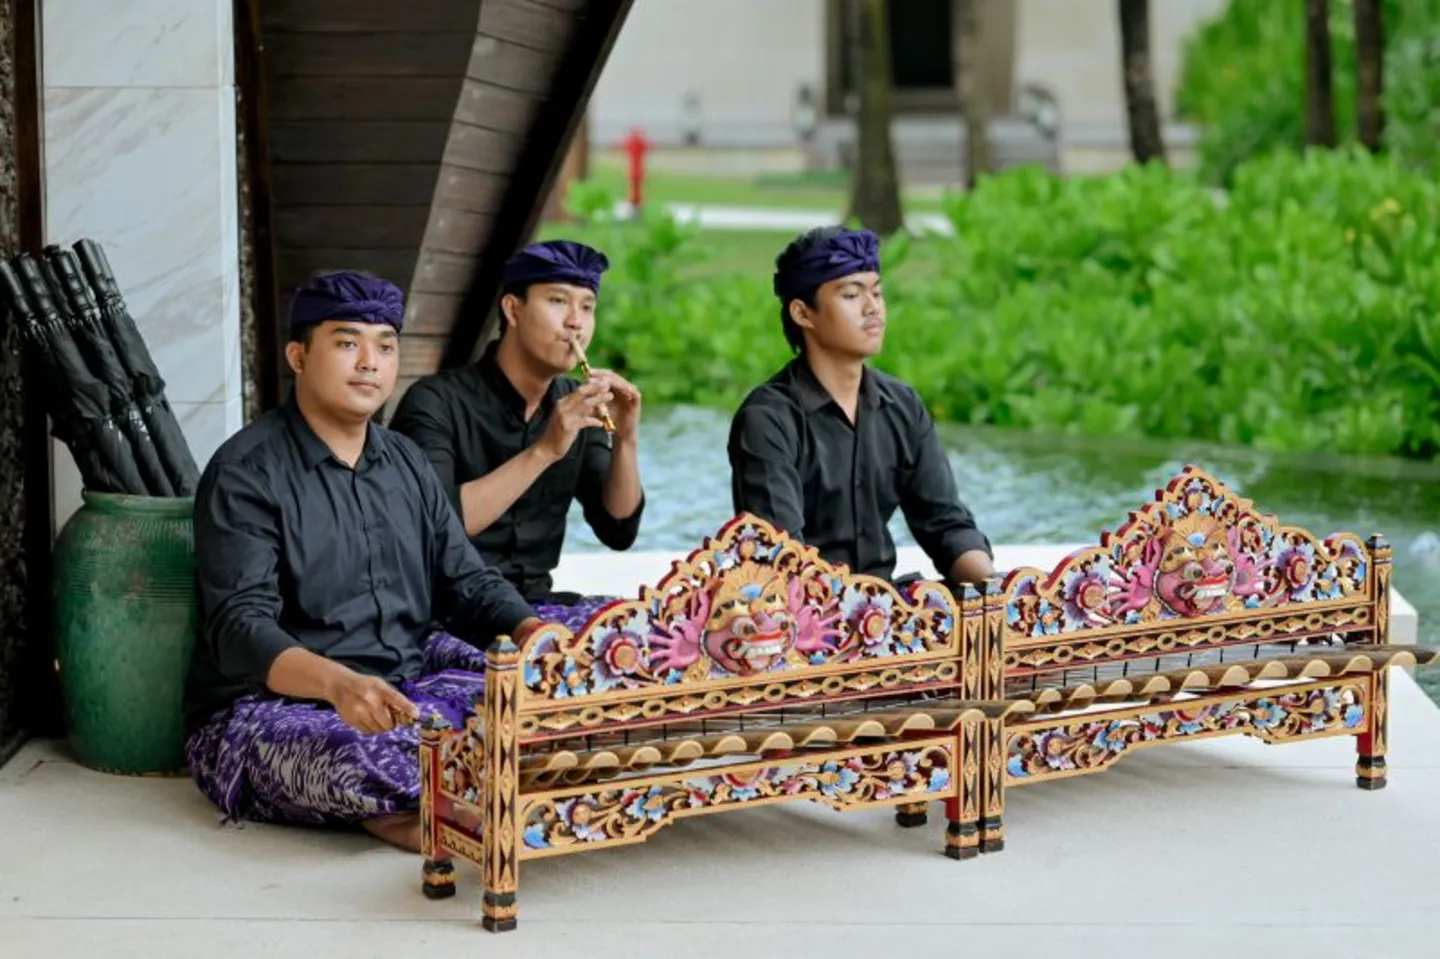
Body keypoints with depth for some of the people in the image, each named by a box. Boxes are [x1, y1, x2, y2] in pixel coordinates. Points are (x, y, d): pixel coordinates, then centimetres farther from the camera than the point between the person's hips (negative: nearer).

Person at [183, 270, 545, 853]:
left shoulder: (406, 464, 15)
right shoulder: (246, 474, -9)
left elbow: (468, 581, 14)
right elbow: (240, 628, -20)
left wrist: (531, 632, -11)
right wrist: (338, 683, -41)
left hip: (403, 688, 8)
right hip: (268, 710, -7)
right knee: (354, 757, -40)